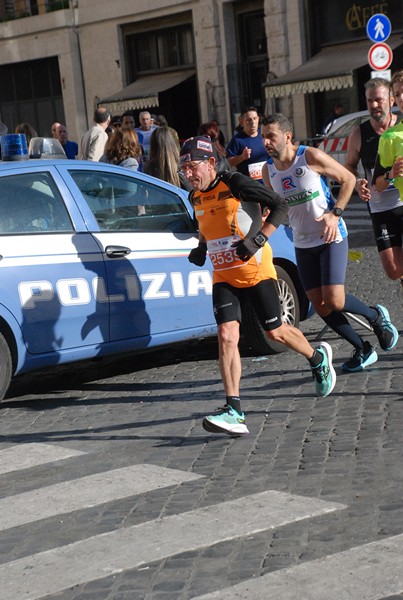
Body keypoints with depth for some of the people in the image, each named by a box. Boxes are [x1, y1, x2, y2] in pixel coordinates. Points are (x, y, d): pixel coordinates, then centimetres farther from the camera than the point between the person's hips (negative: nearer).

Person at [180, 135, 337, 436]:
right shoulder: (196, 196, 6)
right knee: (226, 336, -12)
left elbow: (280, 205, -11)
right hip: (223, 276, 5)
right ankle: (234, 412, -16)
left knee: (275, 332, 5)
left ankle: (319, 359, 37)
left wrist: (260, 238, -21)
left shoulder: (237, 183, -15)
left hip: (256, 270, -5)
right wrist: (201, 247, 6)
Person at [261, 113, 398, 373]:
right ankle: (363, 349, 19)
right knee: (320, 305, 2)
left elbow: (348, 178, -7)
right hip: (303, 244, 6)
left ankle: (376, 316, 14)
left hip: (332, 238, -6)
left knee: (334, 301, -17)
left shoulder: (311, 157, -15)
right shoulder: (268, 170, 2)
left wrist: (335, 214, -17)